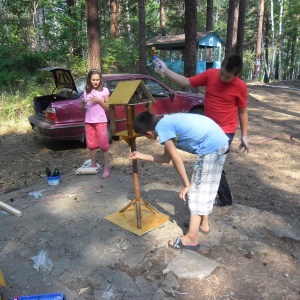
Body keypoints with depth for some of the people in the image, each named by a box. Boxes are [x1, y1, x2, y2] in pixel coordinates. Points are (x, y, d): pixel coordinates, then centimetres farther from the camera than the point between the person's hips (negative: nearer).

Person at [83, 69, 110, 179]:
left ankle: (106, 168, 1)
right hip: (89, 122, 4)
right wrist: (83, 103, -7)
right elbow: (84, 108, 15)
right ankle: (93, 165, 25)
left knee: (104, 145, -3)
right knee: (91, 145, 11)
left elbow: (108, 107, -1)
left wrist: (99, 101, -16)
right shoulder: (86, 91, 9)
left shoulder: (104, 90, -2)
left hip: (101, 121, -4)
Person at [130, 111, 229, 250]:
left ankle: (191, 239, 10)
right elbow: (166, 157, 25)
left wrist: (186, 185, -4)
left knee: (196, 190, 0)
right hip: (220, 142, 10)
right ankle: (203, 224, 38)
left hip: (211, 147, -10)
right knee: (205, 186, 22)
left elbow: (176, 158, -13)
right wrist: (141, 156, 31)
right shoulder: (168, 122, 18)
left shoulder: (161, 127, -10)